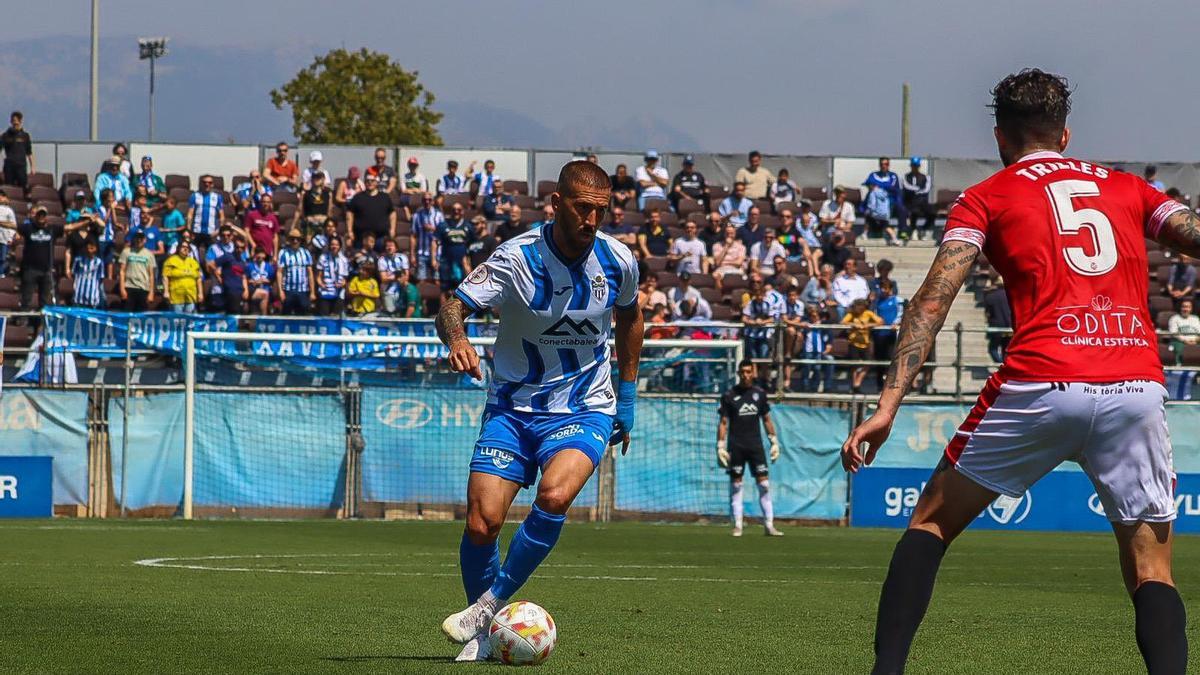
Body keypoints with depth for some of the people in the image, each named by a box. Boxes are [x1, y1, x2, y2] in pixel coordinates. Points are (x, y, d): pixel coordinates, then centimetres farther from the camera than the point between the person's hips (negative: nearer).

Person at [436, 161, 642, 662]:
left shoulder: (617, 260, -4)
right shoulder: (517, 258, -14)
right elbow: (455, 305, -21)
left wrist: (627, 395, 18)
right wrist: (456, 338, -44)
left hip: (584, 410, 1)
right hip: (513, 408, -1)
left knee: (554, 495, -29)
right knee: (482, 521, -14)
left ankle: (490, 605, -15)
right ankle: (484, 636, 9)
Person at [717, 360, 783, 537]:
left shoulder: (759, 393, 8)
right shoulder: (729, 395, 0)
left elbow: (767, 420, 15)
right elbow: (723, 422, 0)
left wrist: (774, 442, 10)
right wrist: (720, 447, -7)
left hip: (755, 445, 2)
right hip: (736, 446, -2)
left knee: (764, 484, -3)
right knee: (735, 485, -1)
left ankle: (769, 525, -1)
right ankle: (737, 525, 4)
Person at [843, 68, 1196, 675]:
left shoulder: (987, 198, 14)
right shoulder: (1130, 189, 22)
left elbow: (932, 300, 3)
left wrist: (887, 407, -3)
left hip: (1040, 385, -1)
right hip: (1137, 386, 2)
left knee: (931, 523, 15)